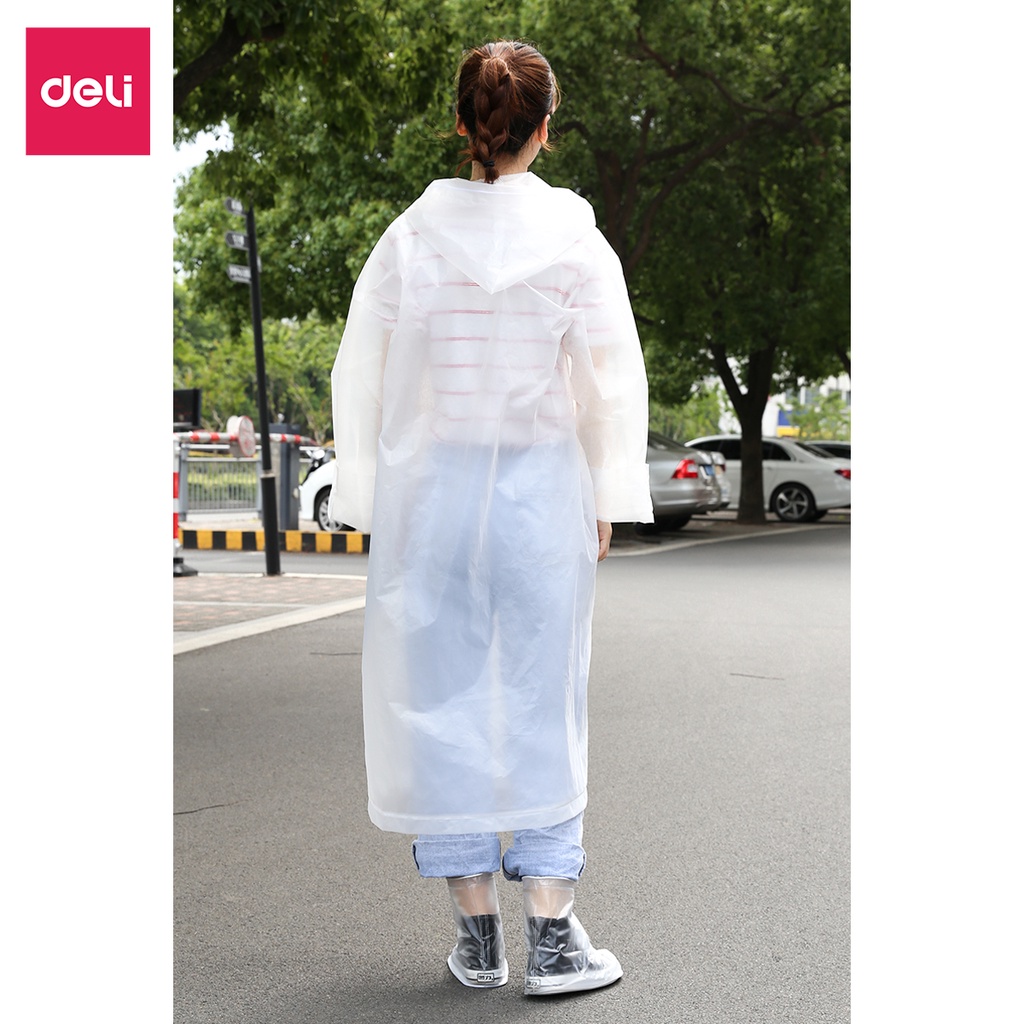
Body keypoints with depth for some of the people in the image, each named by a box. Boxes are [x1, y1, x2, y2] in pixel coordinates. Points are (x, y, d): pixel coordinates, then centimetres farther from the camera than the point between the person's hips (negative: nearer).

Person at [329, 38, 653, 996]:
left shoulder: (411, 237, -1)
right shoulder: (576, 241, -4)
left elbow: (359, 376, 3)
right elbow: (614, 383, -2)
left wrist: (364, 499, 11)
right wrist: (610, 498, 9)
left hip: (430, 488, 1)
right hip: (542, 488, -1)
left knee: (441, 698, 9)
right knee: (543, 700, 8)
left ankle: (476, 930, 16)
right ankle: (551, 932, 10)